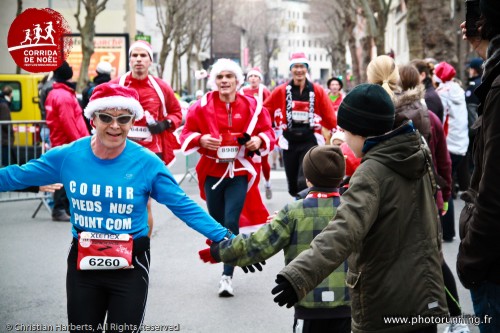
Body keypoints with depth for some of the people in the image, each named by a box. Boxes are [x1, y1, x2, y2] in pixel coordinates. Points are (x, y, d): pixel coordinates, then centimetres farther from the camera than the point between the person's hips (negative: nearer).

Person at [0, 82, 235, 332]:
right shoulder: (66, 156, -9)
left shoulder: (147, 163, -13)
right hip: (82, 263, 2)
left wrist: (222, 237, -16)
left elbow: (183, 206, -9)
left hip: (131, 265, -2)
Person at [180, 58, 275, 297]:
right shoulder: (202, 106, -2)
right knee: (217, 224, 9)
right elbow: (187, 135, 2)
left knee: (232, 223, -11)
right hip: (211, 172, 2)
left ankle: (227, 276, -5)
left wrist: (259, 140, -14)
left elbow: (268, 132, 8)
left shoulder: (252, 106, -1)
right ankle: (229, 261, 31)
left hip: (239, 173, -2)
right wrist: (201, 139, -18)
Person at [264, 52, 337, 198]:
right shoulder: (281, 91, 1)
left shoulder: (317, 91, -1)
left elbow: (330, 116, 1)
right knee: (293, 186, 12)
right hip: (289, 142, 3)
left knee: (304, 183, -17)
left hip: (311, 141, -2)